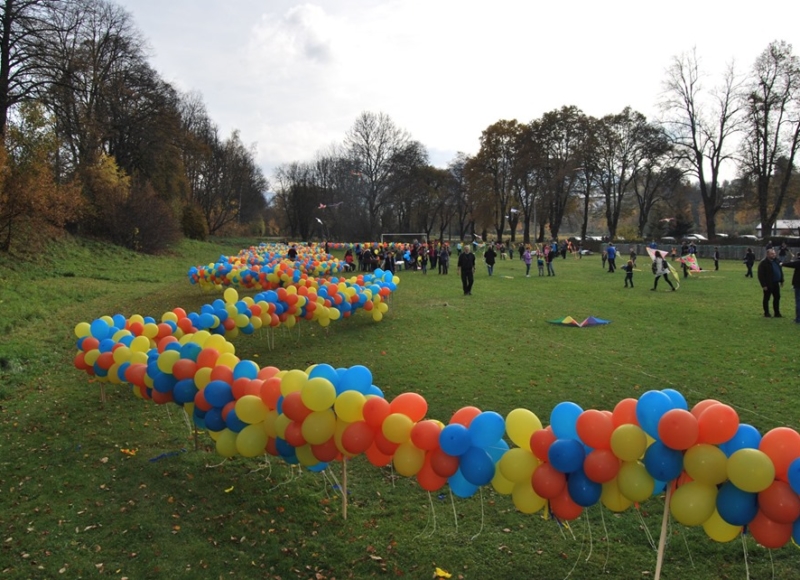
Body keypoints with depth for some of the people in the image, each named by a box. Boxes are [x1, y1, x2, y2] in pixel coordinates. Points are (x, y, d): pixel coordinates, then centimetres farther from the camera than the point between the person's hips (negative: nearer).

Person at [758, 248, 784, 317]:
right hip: (768, 284, -7)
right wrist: (763, 285, -19)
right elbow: (761, 275, -17)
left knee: (777, 298, 11)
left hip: (776, 283, 7)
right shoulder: (763, 263, -16)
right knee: (766, 299, 5)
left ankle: (777, 313, 20)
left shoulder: (776, 261, 7)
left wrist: (781, 280, 13)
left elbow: (780, 271, 17)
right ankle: (766, 313, 16)